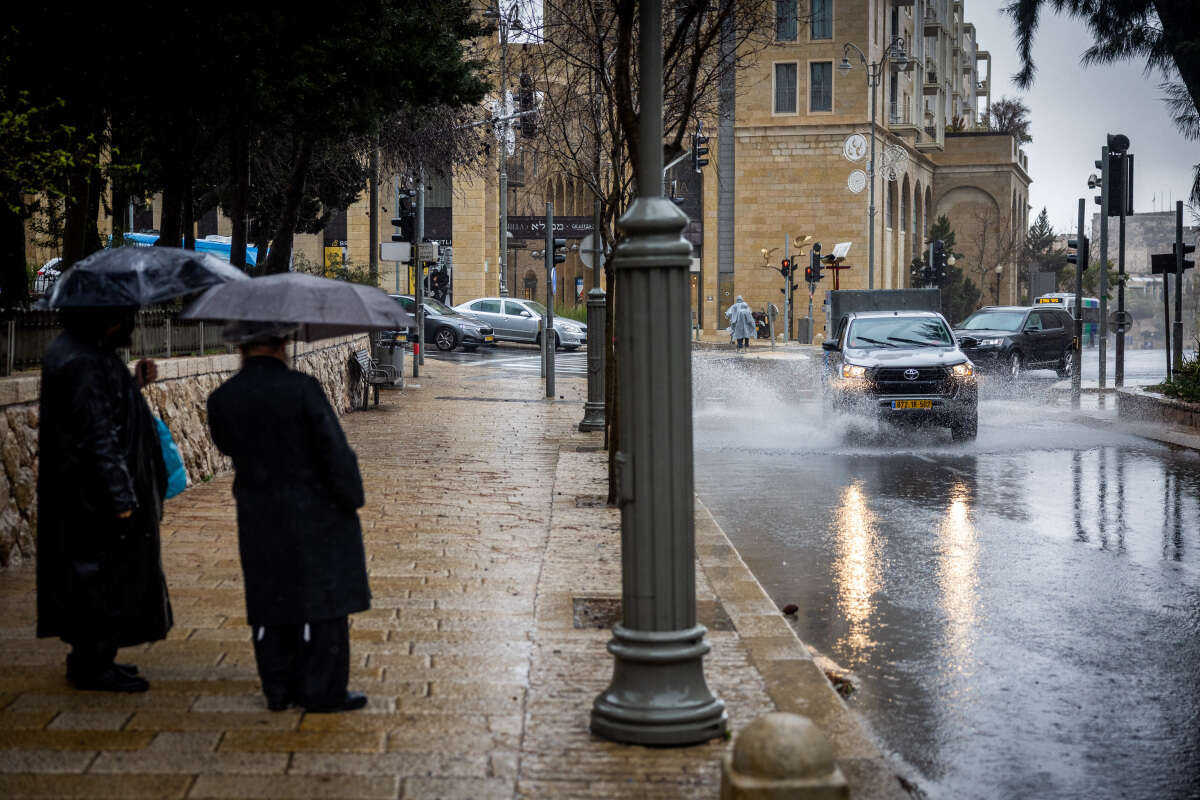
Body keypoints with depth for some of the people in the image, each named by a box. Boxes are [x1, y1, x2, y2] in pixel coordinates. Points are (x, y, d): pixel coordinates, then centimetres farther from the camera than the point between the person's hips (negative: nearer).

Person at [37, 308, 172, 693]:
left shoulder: (70, 350, 10)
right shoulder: (81, 361, -22)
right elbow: (97, 436, -24)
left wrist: (135, 384, 9)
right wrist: (120, 498, -22)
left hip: (80, 494, 11)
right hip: (95, 497, -11)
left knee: (92, 576, 17)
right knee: (102, 574, -1)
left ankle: (90, 660, 27)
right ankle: (93, 665, 8)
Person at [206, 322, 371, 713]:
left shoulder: (222, 399, -3)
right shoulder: (301, 388, -16)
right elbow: (334, 450, -15)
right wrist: (352, 499, -1)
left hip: (258, 516, 5)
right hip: (314, 514, -4)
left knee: (270, 605, 13)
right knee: (321, 603, 4)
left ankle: (278, 689, 18)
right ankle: (323, 691, 8)